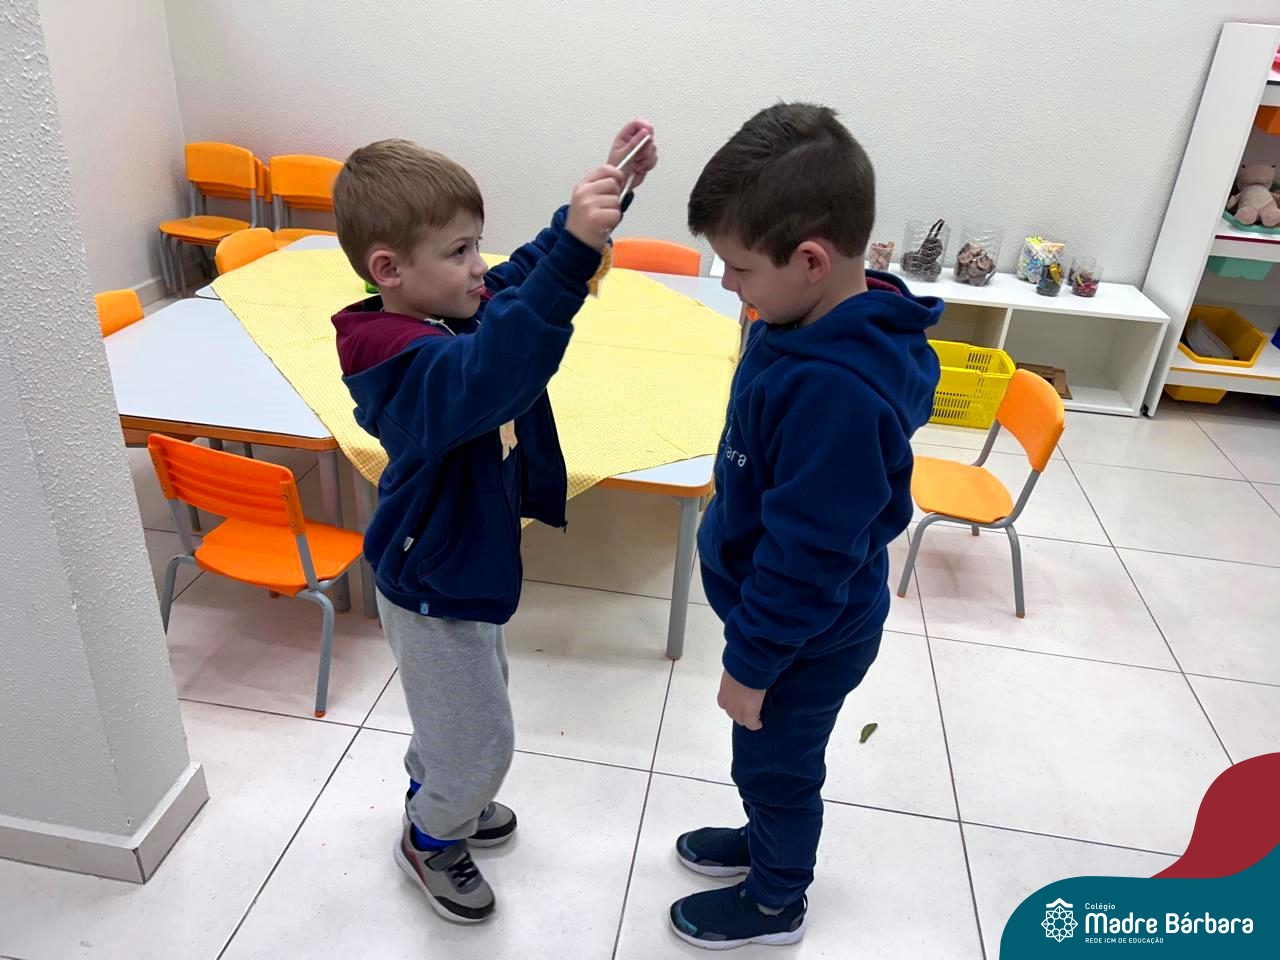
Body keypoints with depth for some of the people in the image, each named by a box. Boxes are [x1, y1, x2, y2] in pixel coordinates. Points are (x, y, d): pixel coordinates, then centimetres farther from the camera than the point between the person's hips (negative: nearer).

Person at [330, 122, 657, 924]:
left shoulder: (451, 311, -8)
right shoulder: (406, 361, -35)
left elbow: (530, 271, 5)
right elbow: (488, 374, -56)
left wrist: (613, 185, -6)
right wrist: (576, 250, -64)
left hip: (472, 565, 9)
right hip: (434, 590, -9)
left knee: (466, 706, 30)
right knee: (481, 743, 11)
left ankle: (440, 798, 58)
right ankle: (429, 839, 41)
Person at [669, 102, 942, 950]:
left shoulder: (837, 391, -38)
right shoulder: (817, 322, -7)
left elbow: (807, 557, -29)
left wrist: (751, 663, -16)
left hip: (806, 637, -8)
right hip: (786, 617, 8)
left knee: (777, 763, 17)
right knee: (772, 762, 29)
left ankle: (775, 903, 44)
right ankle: (769, 842, 56)